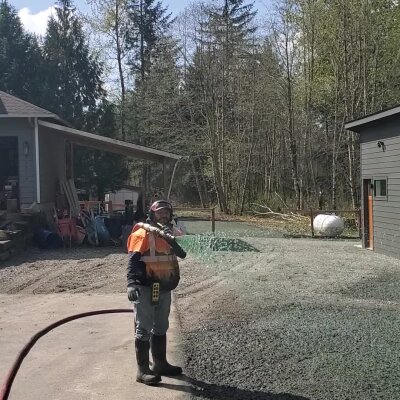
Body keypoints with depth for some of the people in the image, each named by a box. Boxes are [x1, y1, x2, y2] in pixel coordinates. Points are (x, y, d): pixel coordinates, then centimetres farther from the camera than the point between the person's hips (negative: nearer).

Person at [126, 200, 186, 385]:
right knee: (144, 329, 0)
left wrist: (171, 240, -9)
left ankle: (160, 364, 31)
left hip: (164, 288, 8)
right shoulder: (143, 234, -12)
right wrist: (132, 283, -32)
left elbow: (182, 254, 7)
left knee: (161, 328, 18)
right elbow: (133, 260, -20)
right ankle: (142, 370, 8)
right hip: (146, 288, -8)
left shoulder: (170, 233, 11)